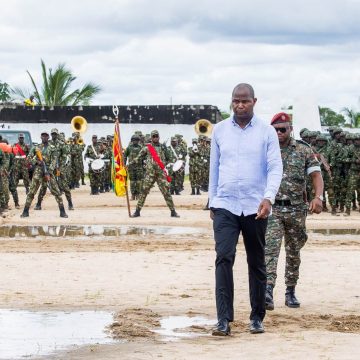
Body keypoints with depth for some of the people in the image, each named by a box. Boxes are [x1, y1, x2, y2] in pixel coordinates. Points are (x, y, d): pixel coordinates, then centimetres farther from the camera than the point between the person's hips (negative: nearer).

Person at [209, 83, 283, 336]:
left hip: (256, 207, 0)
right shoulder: (220, 130, 7)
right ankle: (224, 320, -17)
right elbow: (214, 167, 13)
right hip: (225, 206, 1)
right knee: (224, 258, -14)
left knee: (257, 263, 9)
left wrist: (269, 197, -20)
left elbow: (276, 167, -5)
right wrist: (212, 202, 13)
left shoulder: (266, 132, 0)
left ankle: (257, 317, 20)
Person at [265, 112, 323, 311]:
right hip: (272, 208, -2)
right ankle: (267, 291, -26)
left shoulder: (304, 150, 4)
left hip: (296, 210, 2)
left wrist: (318, 197, -19)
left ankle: (290, 292, 23)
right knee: (270, 248, -16)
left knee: (293, 252, 11)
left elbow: (316, 175, -2)